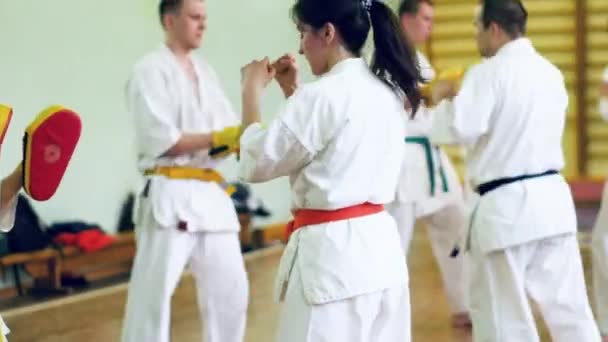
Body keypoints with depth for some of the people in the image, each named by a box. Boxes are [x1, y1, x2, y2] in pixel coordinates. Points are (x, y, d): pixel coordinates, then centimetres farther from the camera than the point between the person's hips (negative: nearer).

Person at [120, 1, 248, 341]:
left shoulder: (205, 71, 17)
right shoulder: (150, 70, -6)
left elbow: (229, 132, 12)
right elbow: (160, 140, -15)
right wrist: (218, 138, -18)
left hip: (211, 194, 8)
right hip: (170, 196, -7)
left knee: (230, 289, 11)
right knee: (154, 293, -9)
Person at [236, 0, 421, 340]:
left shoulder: (323, 95, -17)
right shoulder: (387, 91, 9)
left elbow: (256, 163, -8)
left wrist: (252, 91, 3)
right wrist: (294, 90, 18)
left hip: (333, 255, -9)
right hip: (380, 246, 9)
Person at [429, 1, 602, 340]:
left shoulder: (488, 72, -11)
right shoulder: (551, 72, 11)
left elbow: (460, 127, -19)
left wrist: (445, 99, 1)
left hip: (508, 206, -7)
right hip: (552, 197, 7)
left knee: (500, 309, 6)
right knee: (567, 301, 12)